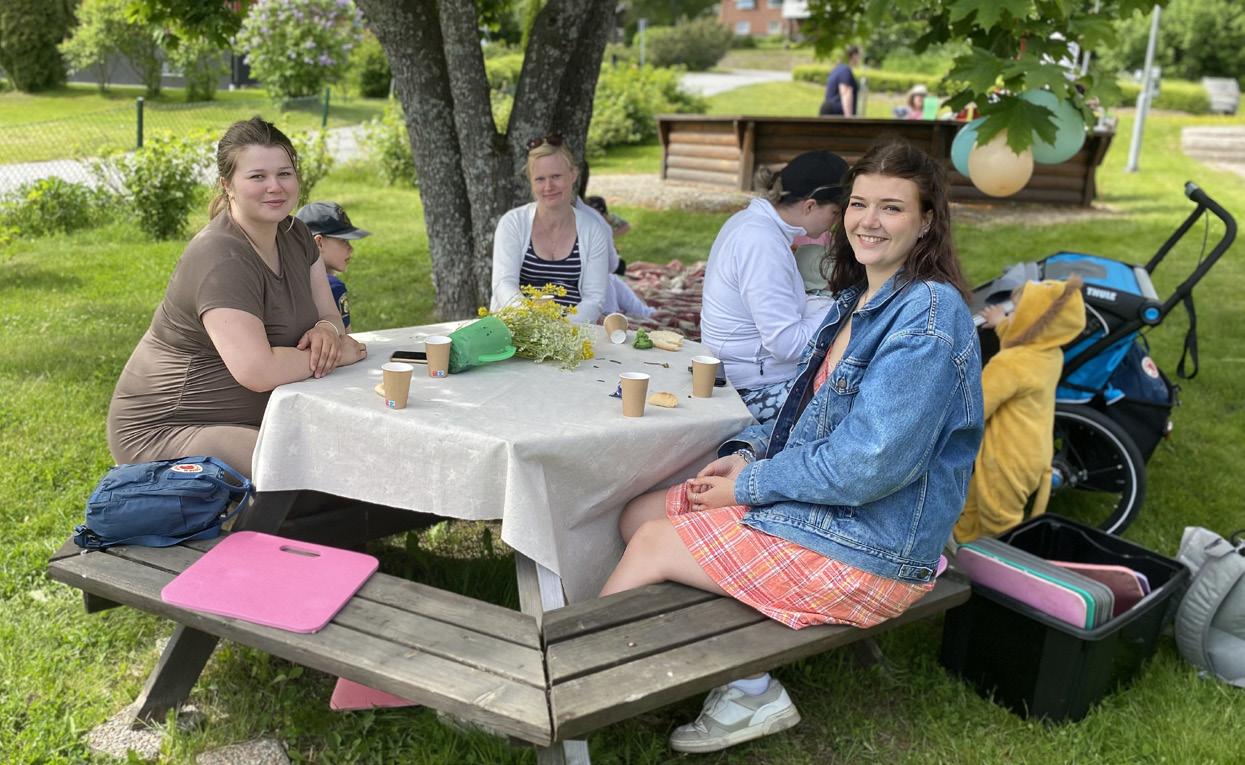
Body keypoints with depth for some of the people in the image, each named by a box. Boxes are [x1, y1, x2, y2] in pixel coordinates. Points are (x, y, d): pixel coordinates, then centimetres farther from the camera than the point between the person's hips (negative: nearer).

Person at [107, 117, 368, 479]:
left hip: (247, 420, 9)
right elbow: (258, 371, -34)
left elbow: (329, 316, 9)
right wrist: (336, 353, -20)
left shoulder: (294, 234, 4)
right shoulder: (222, 259, -24)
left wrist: (327, 331, -16)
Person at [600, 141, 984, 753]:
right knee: (636, 515, 6)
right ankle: (749, 689, 4)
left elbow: (870, 463, -26)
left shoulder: (928, 314, -20)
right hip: (816, 498, 10)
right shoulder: (858, 300, 10)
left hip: (870, 549, -10)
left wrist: (749, 486, -16)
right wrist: (749, 454, -1)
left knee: (652, 544, -9)